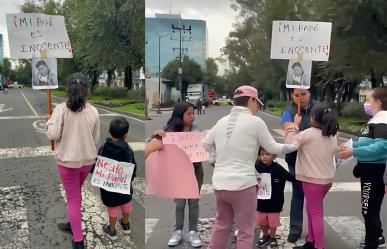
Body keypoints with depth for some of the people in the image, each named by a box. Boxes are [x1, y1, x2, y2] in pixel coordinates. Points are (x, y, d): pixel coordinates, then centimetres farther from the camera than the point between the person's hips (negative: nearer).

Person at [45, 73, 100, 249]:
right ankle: (73, 224, 44)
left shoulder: (61, 109, -16)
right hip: (87, 159, 3)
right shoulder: (93, 111, -7)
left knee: (72, 198, 8)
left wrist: (49, 121, 2)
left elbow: (52, 135, -18)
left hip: (67, 160, -3)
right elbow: (96, 140, 1)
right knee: (76, 194, 26)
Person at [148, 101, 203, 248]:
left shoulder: (196, 129, -7)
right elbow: (152, 146, -11)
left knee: (193, 202, 9)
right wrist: (157, 134, -31)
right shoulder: (170, 130, -10)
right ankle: (178, 232, 23)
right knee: (179, 203, 10)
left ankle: (193, 232, 20)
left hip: (195, 169, 1)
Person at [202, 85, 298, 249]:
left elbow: (206, 144, 16)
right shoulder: (255, 121, -7)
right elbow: (272, 148, 1)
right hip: (243, 185, -6)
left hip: (219, 183, 6)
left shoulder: (222, 121, 8)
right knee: (245, 231, 8)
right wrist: (295, 145, 15)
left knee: (221, 226, 22)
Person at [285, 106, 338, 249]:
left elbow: (290, 143, -16)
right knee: (312, 210, 19)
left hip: (313, 180, -8)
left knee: (316, 213, 0)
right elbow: (331, 153, 14)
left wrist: (294, 125, -7)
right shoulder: (332, 135, 6)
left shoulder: (309, 133, -18)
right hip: (327, 179, 8)